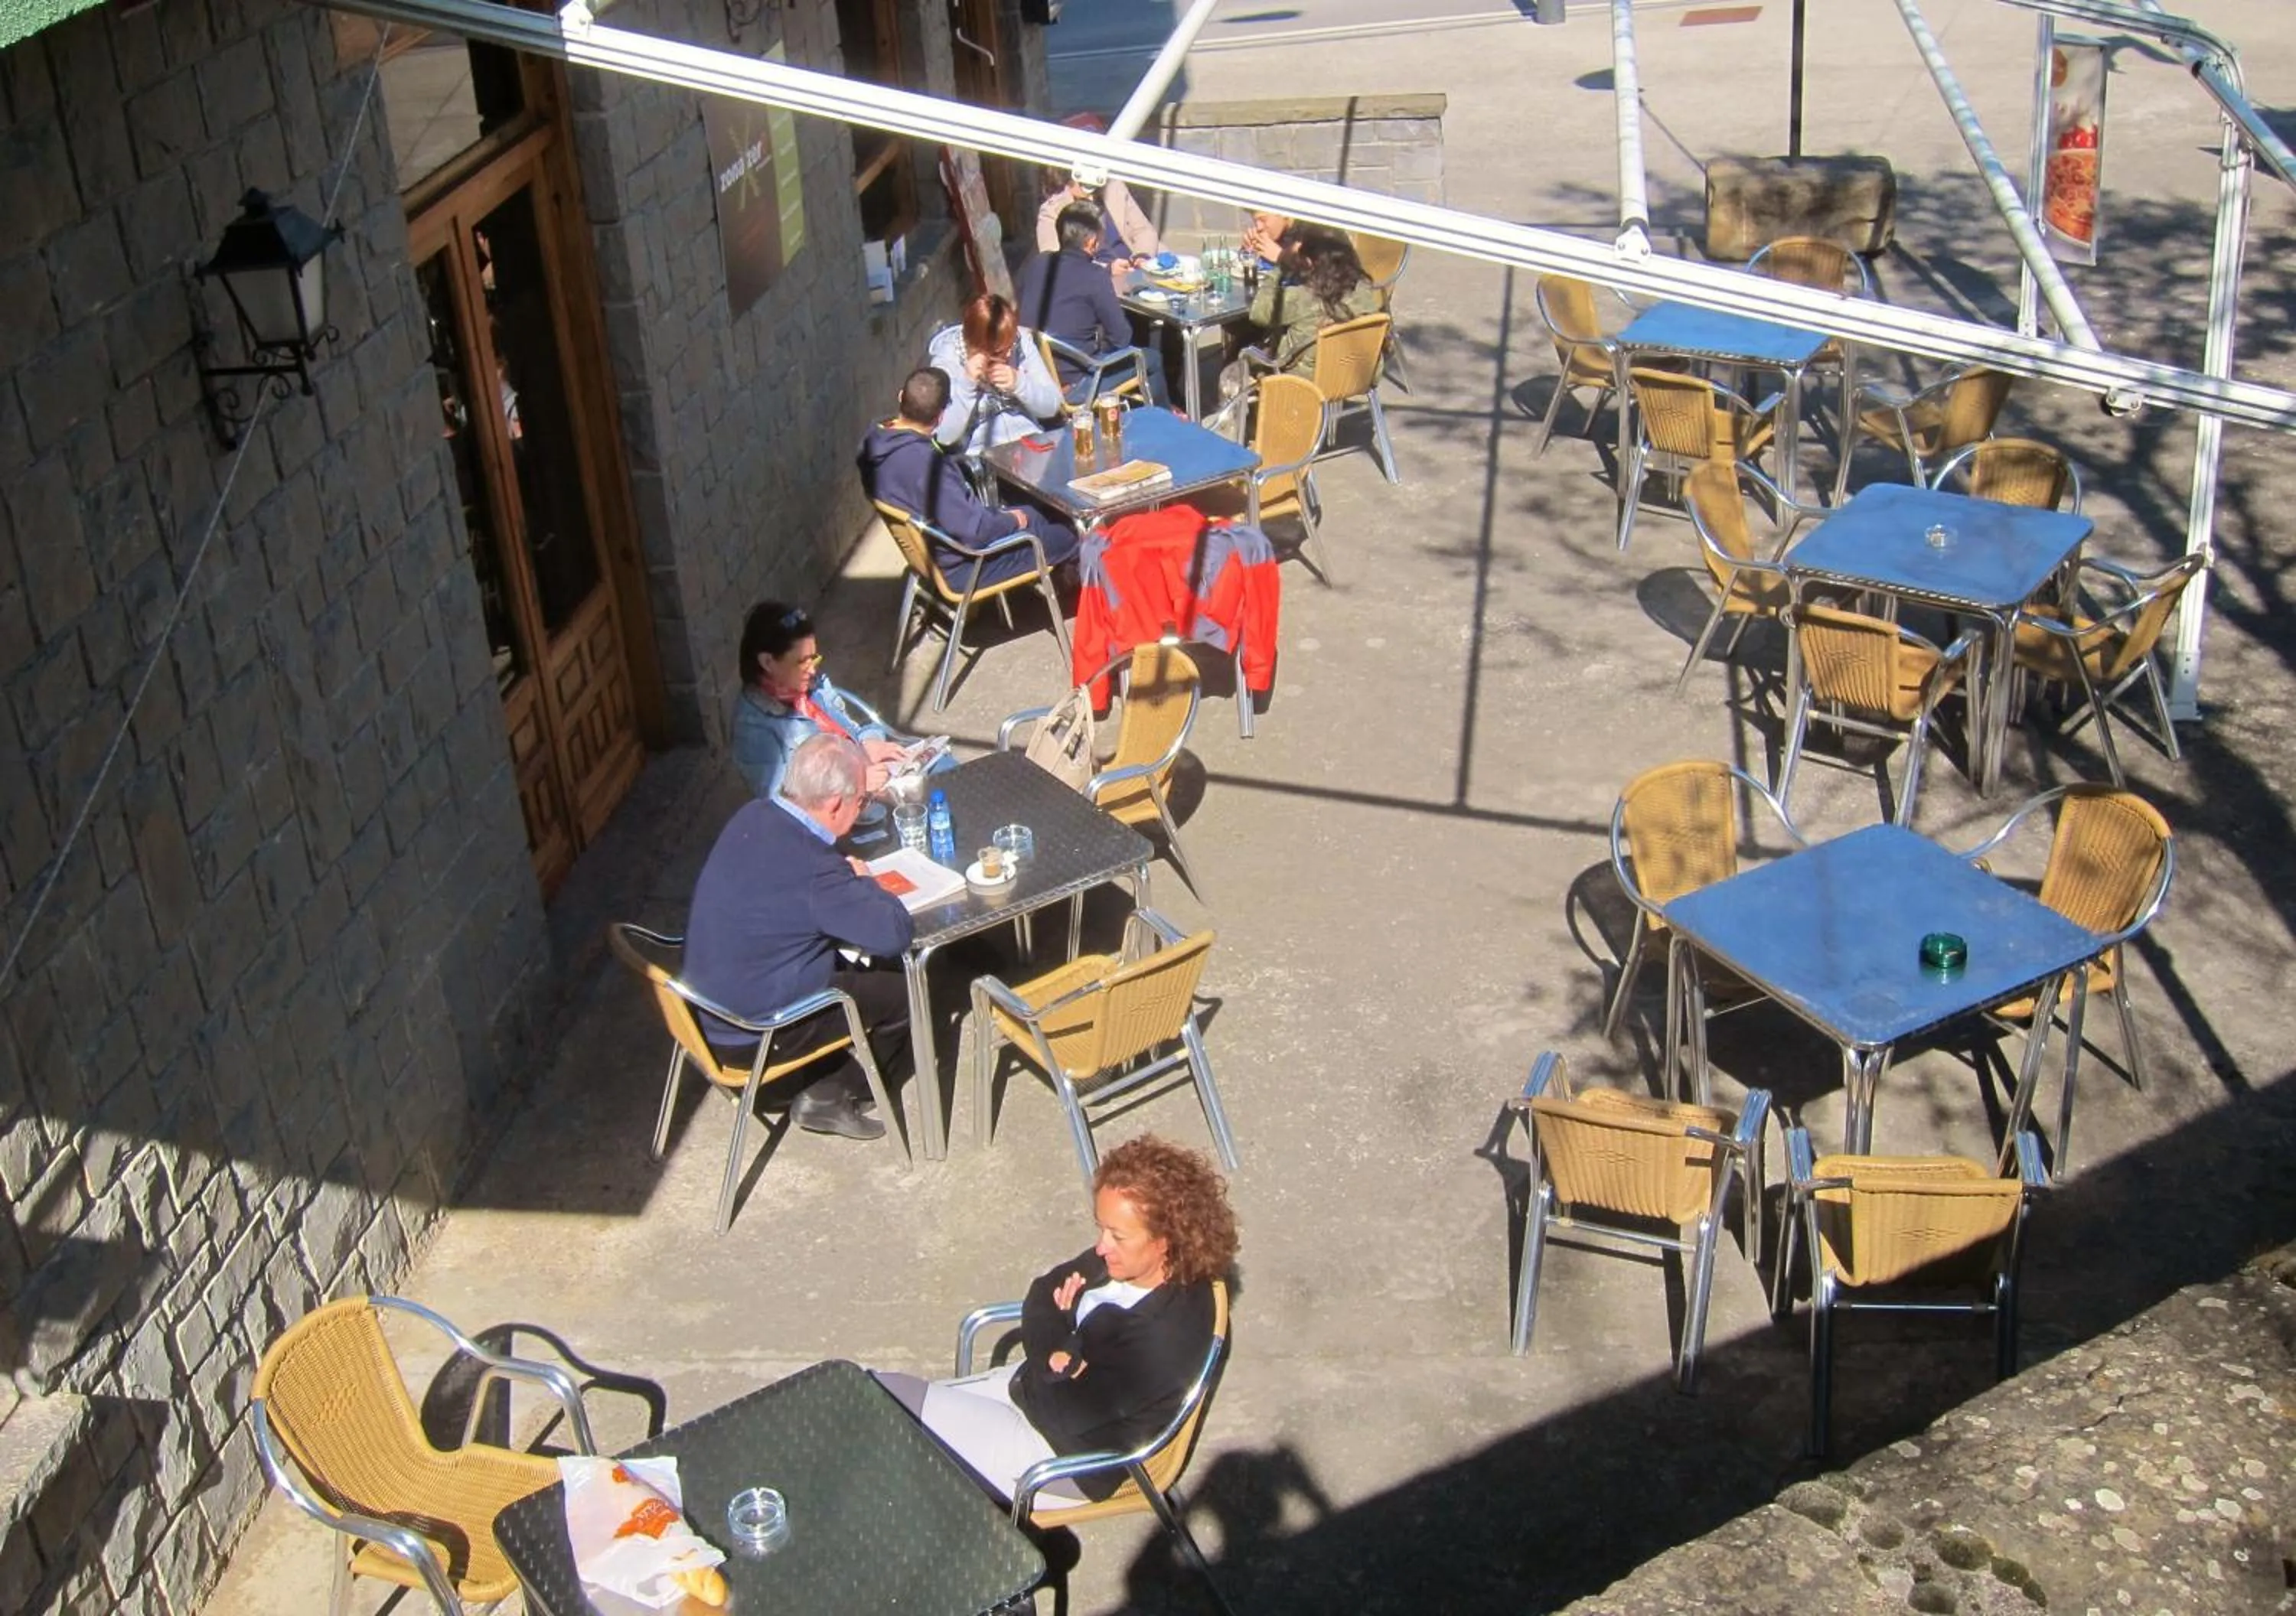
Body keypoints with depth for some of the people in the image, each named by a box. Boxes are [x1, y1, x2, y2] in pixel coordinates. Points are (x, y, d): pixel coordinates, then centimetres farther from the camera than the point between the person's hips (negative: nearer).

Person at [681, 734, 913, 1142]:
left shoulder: (753, 815, -6)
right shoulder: (812, 868, -31)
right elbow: (895, 934, -25)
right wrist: (863, 882, -8)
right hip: (751, 1036, -8)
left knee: (847, 965, 25)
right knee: (906, 996, 4)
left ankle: (820, 1076, 27)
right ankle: (828, 1096, 17)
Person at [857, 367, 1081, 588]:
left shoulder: (877, 441, -8)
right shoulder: (925, 463, -37)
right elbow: (973, 531, -32)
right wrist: (1011, 521, -13)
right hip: (961, 568, -10)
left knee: (1032, 514, 25)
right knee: (1067, 535, 5)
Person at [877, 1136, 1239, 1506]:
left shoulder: (1169, 1333, -31)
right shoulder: (1123, 1260, -8)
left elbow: (1073, 1411, -27)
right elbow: (1042, 1294, 4)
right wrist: (1055, 1351, -16)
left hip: (1069, 1458, -8)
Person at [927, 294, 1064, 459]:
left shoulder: (1020, 340, -3)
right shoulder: (947, 359, -11)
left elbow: (1052, 405, -1)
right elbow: (944, 435, -18)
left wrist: (1019, 383, -18)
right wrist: (966, 383, -26)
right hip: (981, 456, -4)